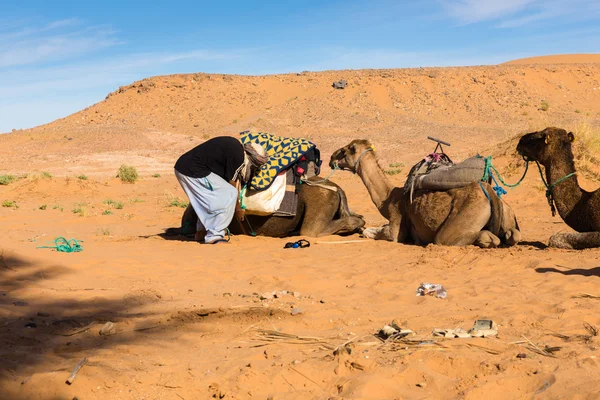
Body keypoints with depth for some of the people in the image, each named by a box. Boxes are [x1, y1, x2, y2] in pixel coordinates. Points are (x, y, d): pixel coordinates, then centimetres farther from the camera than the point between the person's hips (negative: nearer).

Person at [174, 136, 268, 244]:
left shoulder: (235, 146, 15)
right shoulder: (237, 156, -14)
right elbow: (232, 187, -4)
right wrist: (238, 209, 11)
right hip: (194, 172, -10)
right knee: (229, 195, -8)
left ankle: (201, 231, 29)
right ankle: (214, 236, -4)